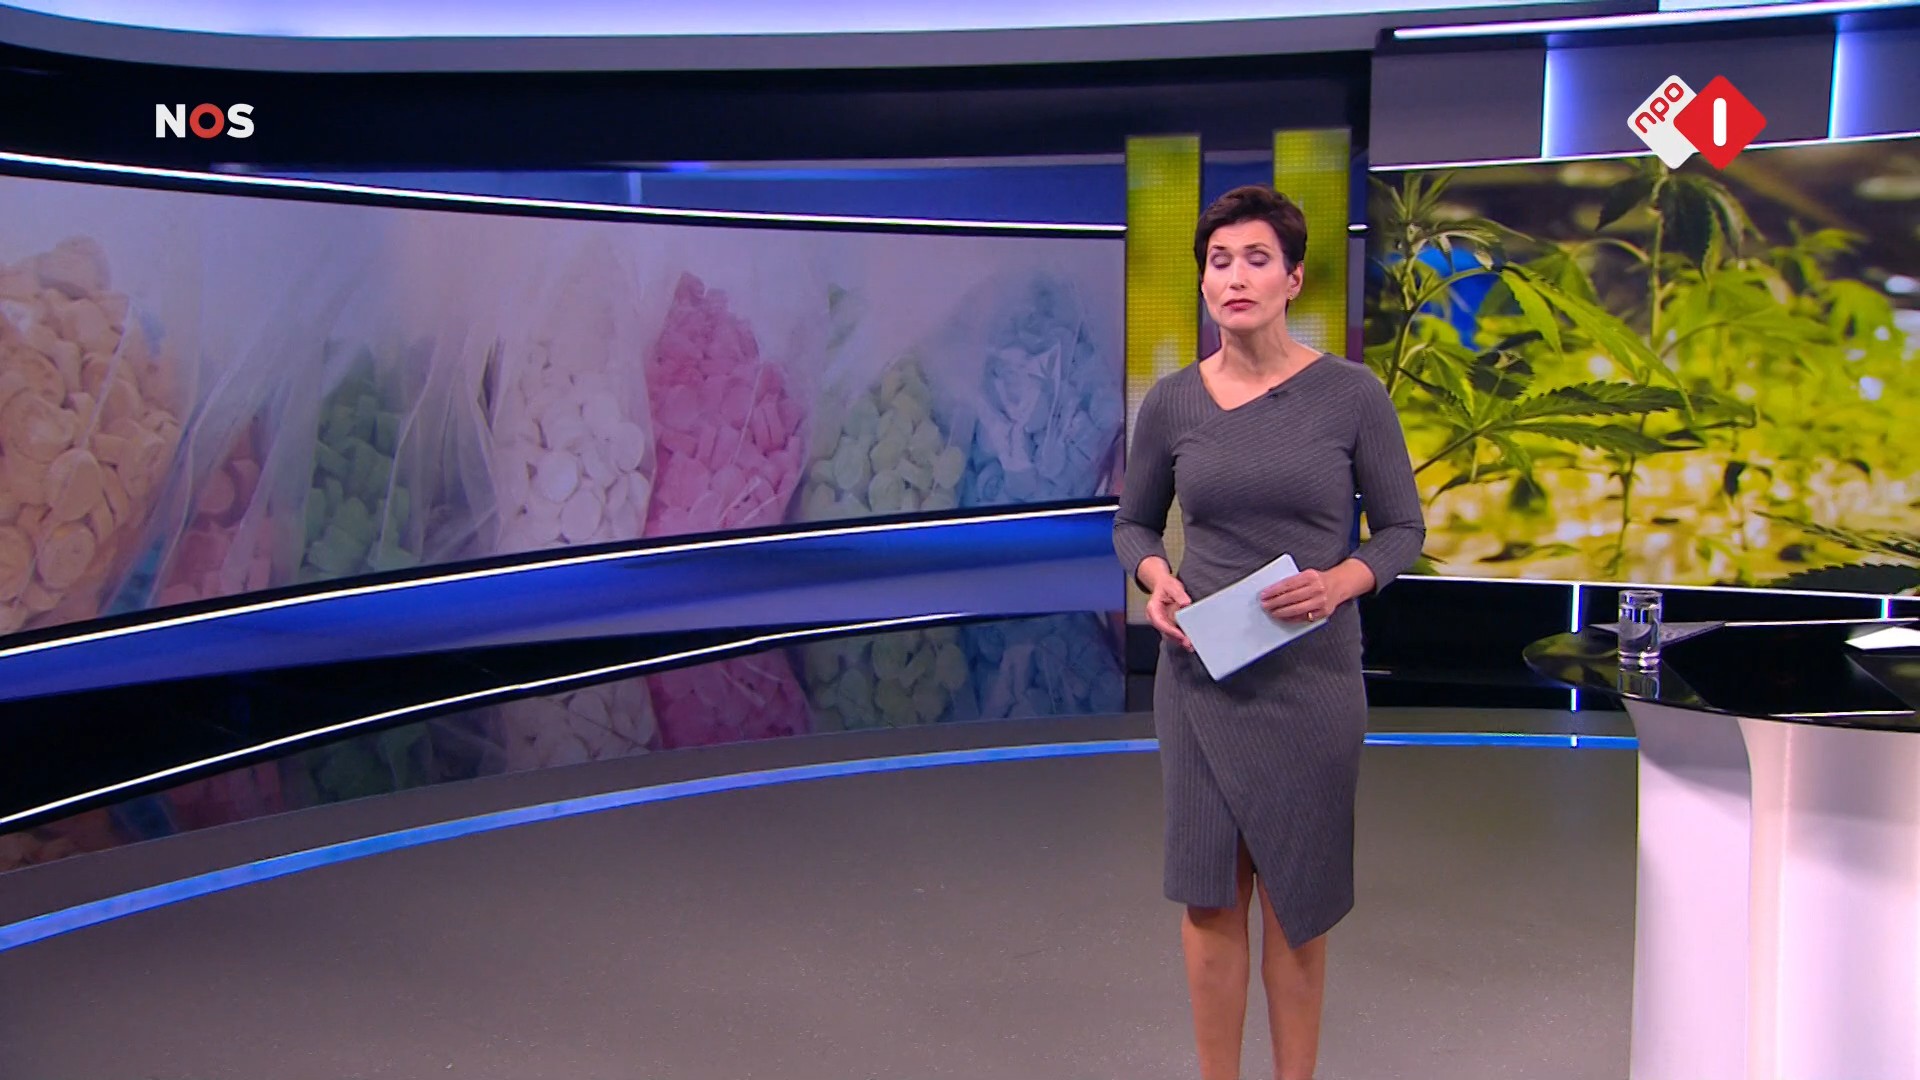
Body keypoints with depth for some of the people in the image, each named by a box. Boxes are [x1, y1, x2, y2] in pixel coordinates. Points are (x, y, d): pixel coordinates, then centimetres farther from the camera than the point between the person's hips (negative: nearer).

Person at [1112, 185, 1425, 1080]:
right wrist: (1156, 581, -10)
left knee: (1297, 896, 10)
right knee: (1209, 893, 6)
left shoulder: (1349, 394, -6)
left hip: (1312, 674, -1)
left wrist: (1338, 582, -18)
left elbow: (1402, 529, 1)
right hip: (1201, 672, 1)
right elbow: (1134, 523, 12)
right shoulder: (1171, 402, 0)